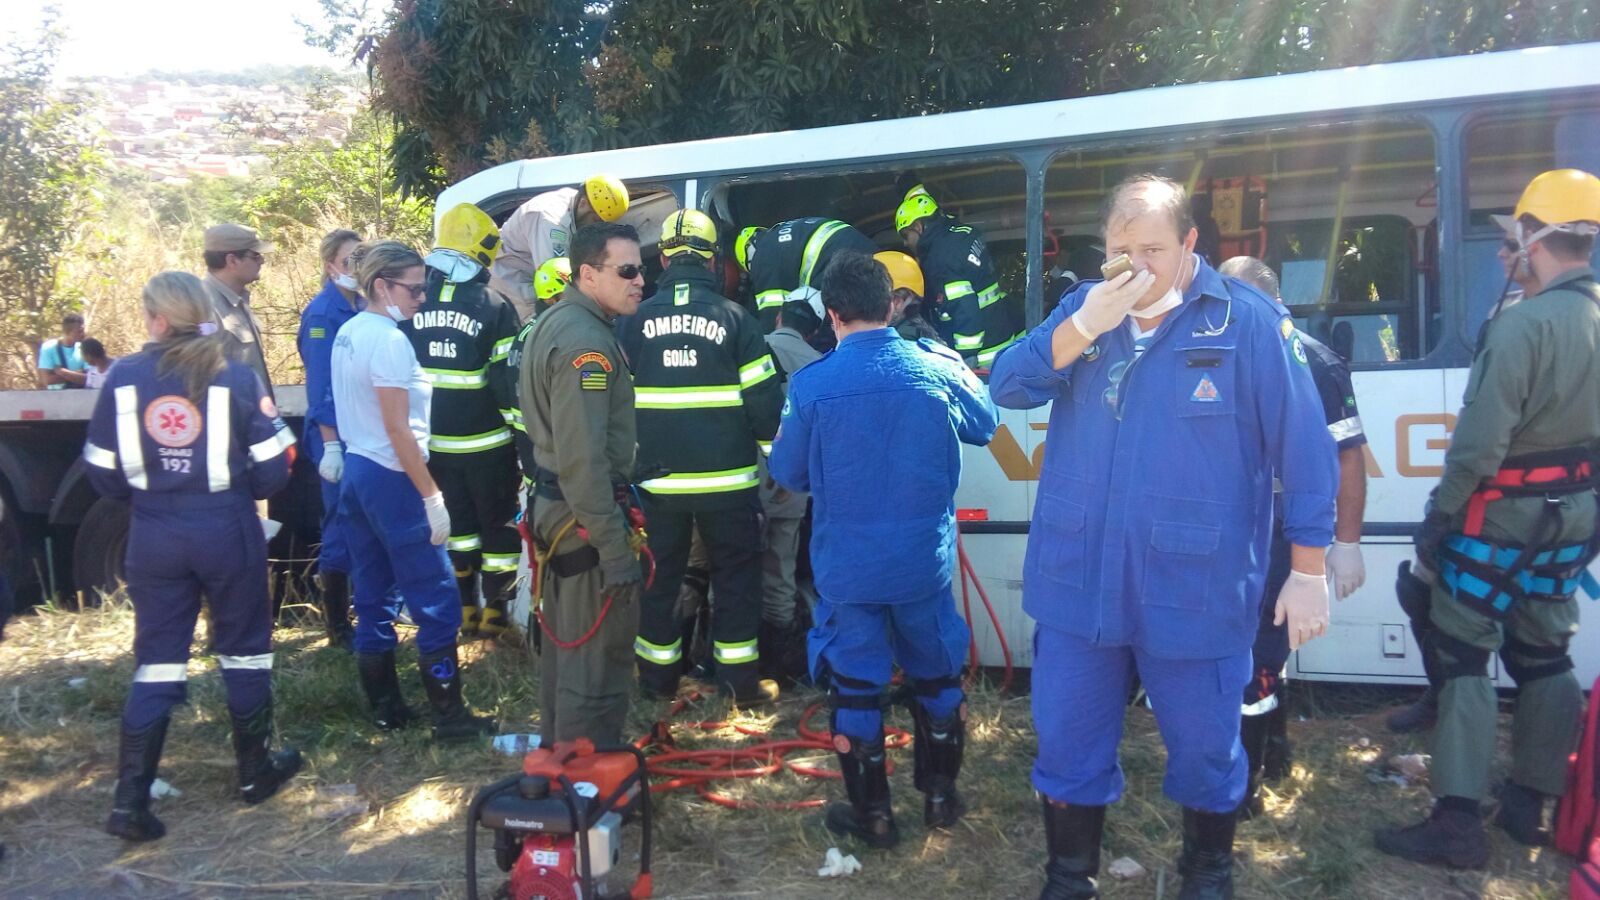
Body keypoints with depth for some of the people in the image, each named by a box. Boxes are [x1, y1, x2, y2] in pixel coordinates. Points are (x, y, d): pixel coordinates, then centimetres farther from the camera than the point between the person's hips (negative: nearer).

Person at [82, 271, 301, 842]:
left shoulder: (124, 379, -4)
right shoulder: (236, 378, -8)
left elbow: (103, 473, 2)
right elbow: (273, 470, -6)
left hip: (154, 538, 2)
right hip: (227, 532, -1)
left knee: (157, 661, 11)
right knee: (243, 648, 15)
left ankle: (130, 800, 9)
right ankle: (255, 772, 28)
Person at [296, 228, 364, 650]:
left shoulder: (361, 308, 11)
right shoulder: (322, 312, -11)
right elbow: (320, 384, -16)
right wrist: (331, 444, -20)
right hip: (339, 436, -7)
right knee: (341, 526, -2)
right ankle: (338, 627, 8)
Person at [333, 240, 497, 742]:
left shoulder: (347, 333, 10)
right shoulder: (389, 340, -17)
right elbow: (398, 429, -19)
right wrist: (432, 497, -17)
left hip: (356, 471, 10)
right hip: (391, 479, -9)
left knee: (374, 598, 14)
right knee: (436, 602, -1)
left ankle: (384, 709, 23)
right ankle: (449, 716, 5)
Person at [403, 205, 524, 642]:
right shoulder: (494, 307, -14)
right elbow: (508, 381, -15)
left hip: (434, 443, 5)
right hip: (486, 443, -4)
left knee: (457, 521, 17)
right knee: (499, 523, 9)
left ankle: (464, 609, 23)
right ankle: (495, 611, 14)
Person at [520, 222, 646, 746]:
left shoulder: (556, 323, 12)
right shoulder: (586, 340, -21)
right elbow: (584, 458, -27)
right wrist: (615, 548, -25)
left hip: (556, 505, 11)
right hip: (586, 513, -11)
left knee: (566, 642, 22)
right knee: (599, 655, -1)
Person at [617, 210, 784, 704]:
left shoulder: (636, 321, 1)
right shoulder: (734, 317, -5)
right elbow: (764, 401, -6)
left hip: (658, 480, 2)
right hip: (726, 480, -2)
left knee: (658, 577, 14)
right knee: (736, 576, 10)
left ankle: (658, 676, 23)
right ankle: (739, 679, 13)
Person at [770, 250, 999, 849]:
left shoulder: (811, 384, -14)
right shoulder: (936, 368, -8)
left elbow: (788, 474, -2)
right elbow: (984, 426, 11)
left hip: (847, 567, -2)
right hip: (925, 562, 2)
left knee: (855, 685, 12)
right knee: (937, 676, 20)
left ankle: (872, 814, 23)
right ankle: (941, 797, 33)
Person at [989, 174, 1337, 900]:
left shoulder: (1248, 322, -8)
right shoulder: (1081, 307, 4)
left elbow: (1305, 451, -6)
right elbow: (1006, 387, -7)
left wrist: (1308, 571, -6)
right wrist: (1083, 327, -21)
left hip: (1194, 591, -3)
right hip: (1077, 583, 3)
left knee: (1204, 750, 17)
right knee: (1068, 747, 14)